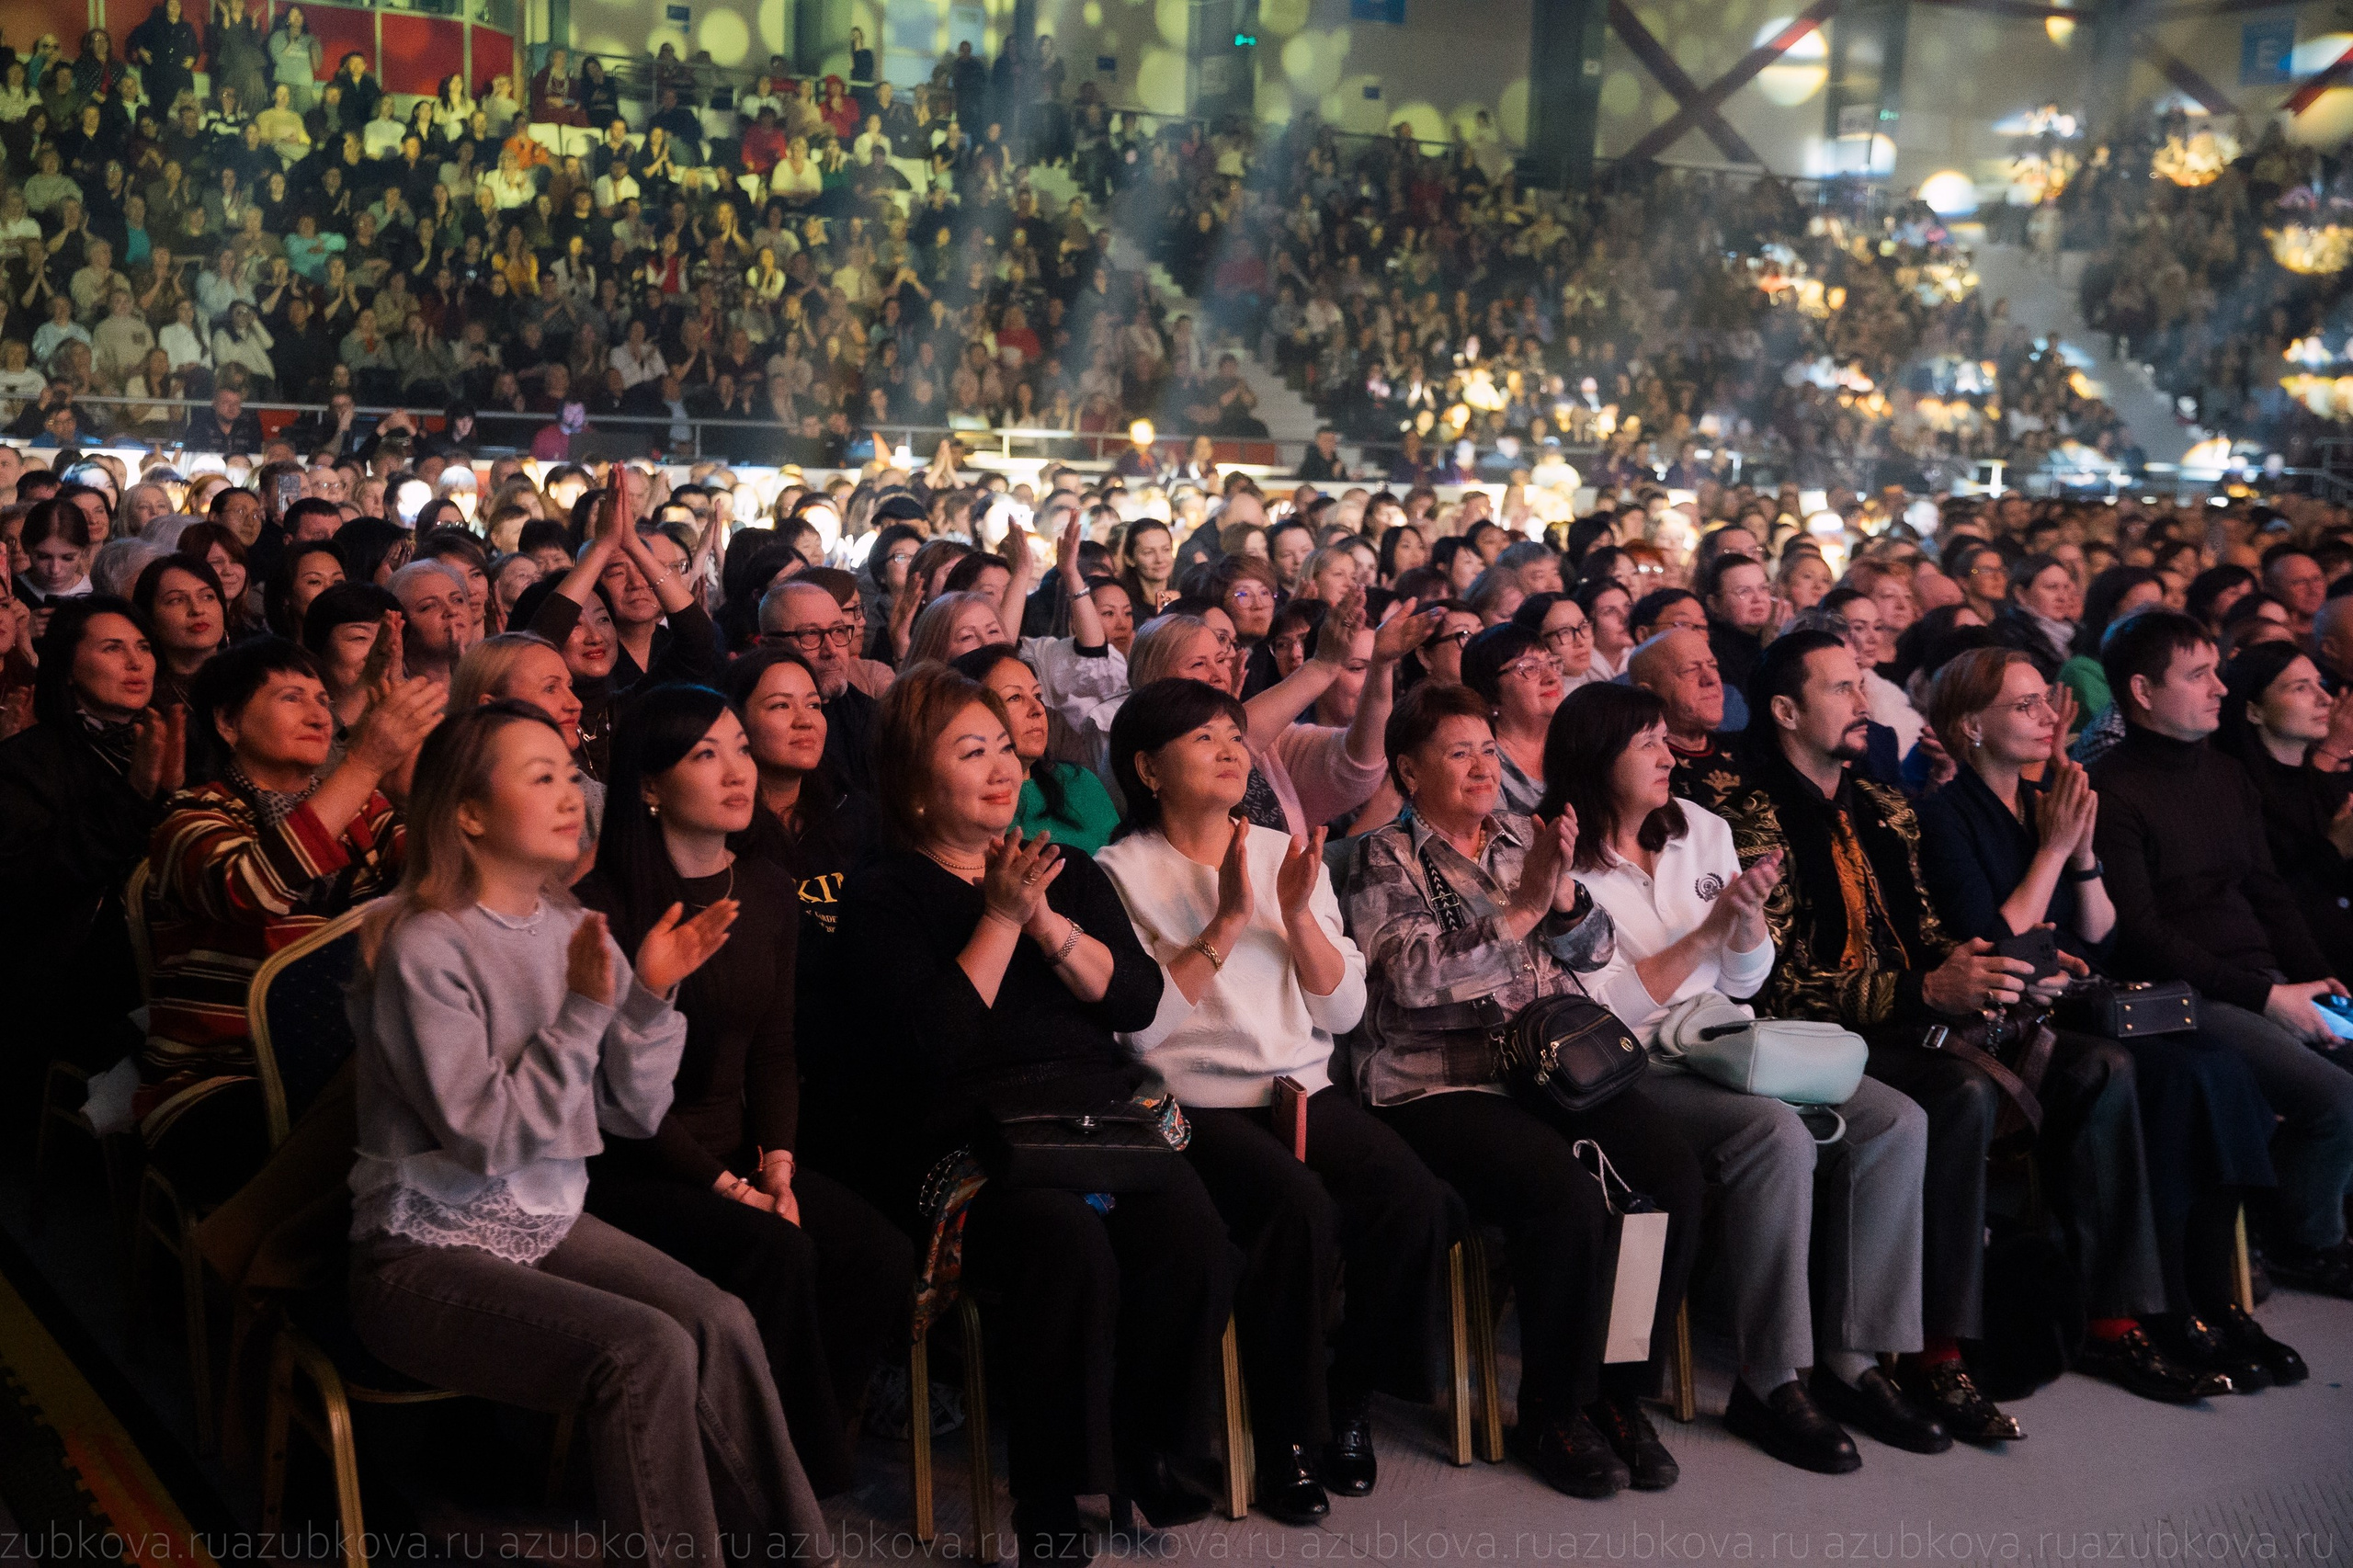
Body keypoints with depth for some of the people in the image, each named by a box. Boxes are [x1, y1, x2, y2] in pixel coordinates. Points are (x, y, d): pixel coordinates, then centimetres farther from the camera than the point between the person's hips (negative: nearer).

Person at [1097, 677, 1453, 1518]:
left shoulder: (1284, 854, 16)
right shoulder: (1123, 871, 1)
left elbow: (1342, 1010, 10)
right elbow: (1141, 1025, -12)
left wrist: (1297, 913, -5)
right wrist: (1226, 922, -12)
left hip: (1303, 1090, 5)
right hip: (1197, 1102, -5)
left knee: (1417, 1201, -22)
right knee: (1301, 1209, -32)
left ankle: (1350, 1402, -1)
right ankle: (1285, 1436, -12)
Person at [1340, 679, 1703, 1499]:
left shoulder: (1523, 838, 20)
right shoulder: (1384, 859, 4)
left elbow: (1593, 951, 14)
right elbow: (1411, 974, -12)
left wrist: (1563, 891, -7)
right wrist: (1521, 907, -14)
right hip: (1442, 1084, -5)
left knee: (1674, 1174, -20)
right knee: (1566, 1195, -30)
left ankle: (1620, 1391, -3)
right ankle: (1552, 1413, -9)